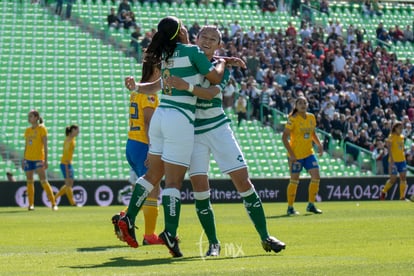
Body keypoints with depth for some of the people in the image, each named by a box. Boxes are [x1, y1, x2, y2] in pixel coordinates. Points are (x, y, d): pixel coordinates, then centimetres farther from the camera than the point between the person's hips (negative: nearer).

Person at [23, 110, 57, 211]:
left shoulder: (42, 129, -4)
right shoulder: (27, 130, 12)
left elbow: (45, 145, -7)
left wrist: (46, 160, -13)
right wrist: (23, 160, 14)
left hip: (39, 158, -6)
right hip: (28, 159, 6)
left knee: (43, 181, -11)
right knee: (29, 181, 4)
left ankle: (53, 203, -7)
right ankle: (31, 204, 10)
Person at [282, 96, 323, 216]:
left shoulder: (311, 117, 6)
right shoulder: (293, 119, -12)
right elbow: (284, 137, -13)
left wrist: (319, 144, 4)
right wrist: (291, 153, -19)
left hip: (309, 153, 6)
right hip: (296, 154, -6)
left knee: (316, 176, -5)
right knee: (294, 180, 0)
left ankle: (311, 205, 7)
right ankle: (290, 208, 12)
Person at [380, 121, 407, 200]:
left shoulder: (402, 137, 12)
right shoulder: (391, 137, -8)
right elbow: (389, 149, -16)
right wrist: (392, 160, -25)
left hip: (402, 160, 6)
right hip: (394, 161, -6)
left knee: (403, 178, -1)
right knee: (393, 179, -4)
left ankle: (402, 197, 3)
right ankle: (383, 192, 19)